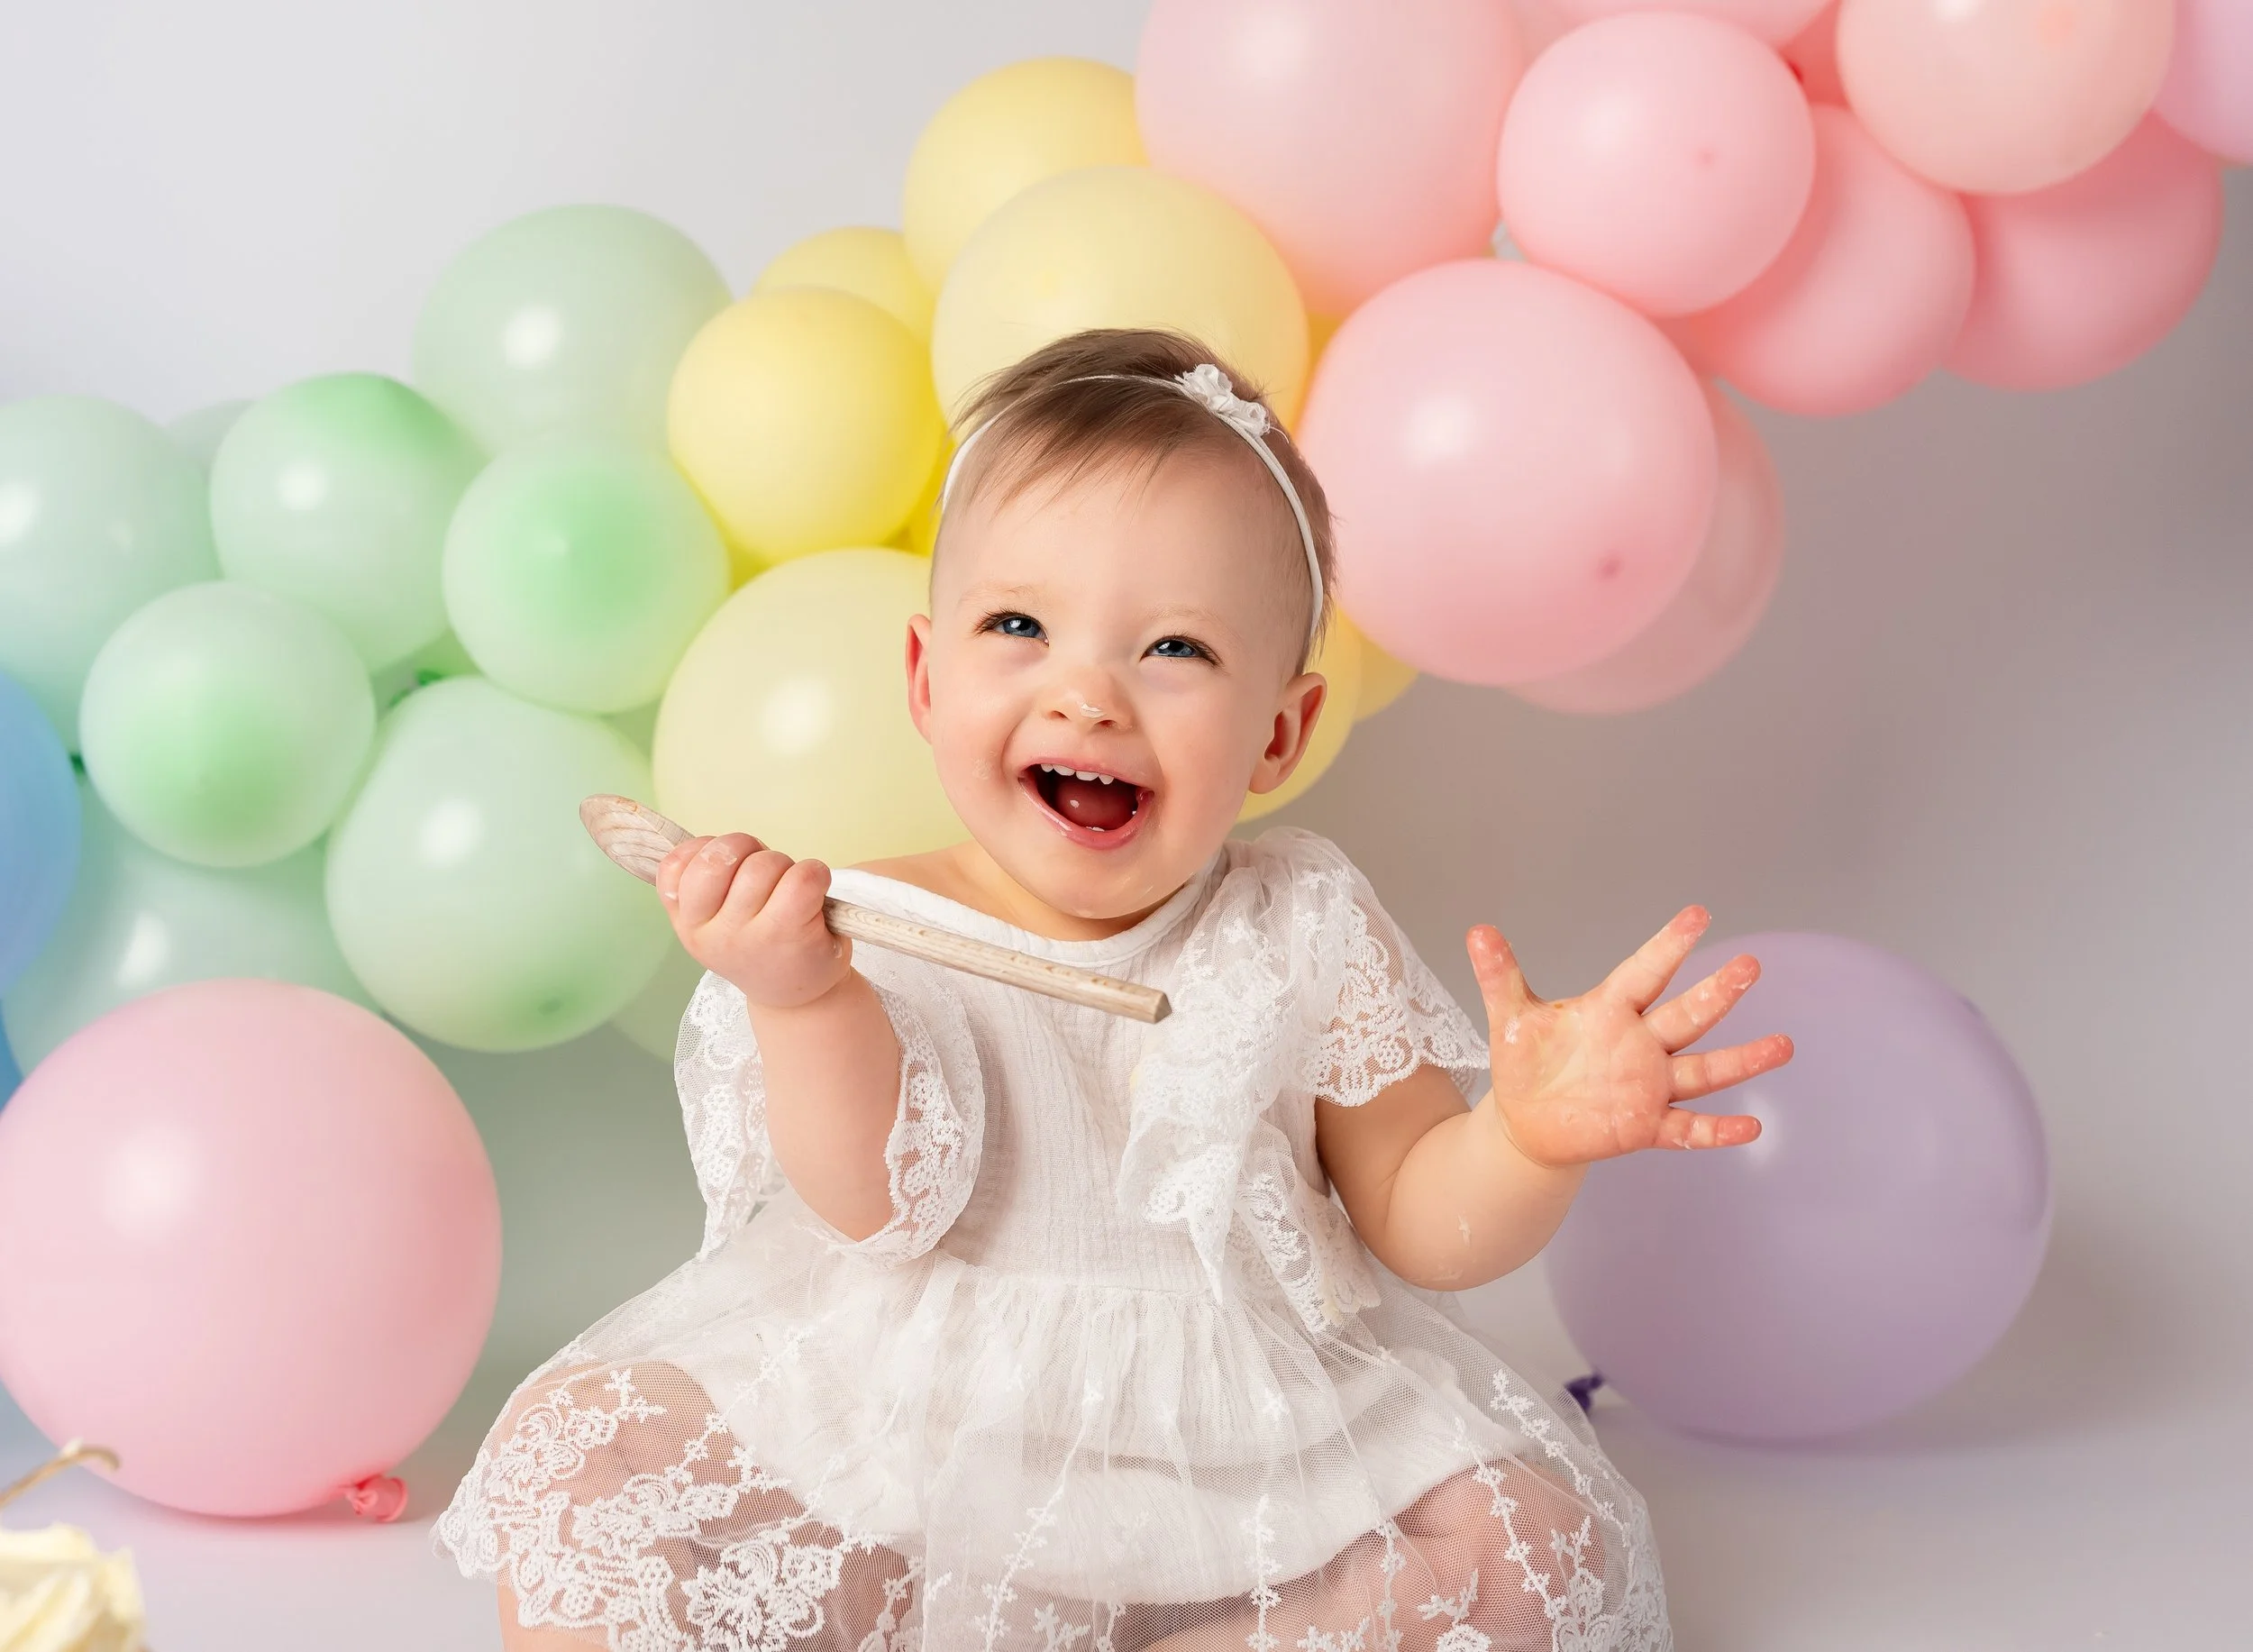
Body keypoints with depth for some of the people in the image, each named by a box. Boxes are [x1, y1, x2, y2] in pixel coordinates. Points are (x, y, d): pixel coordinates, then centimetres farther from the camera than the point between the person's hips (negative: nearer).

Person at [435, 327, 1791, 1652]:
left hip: (1238, 1507, 1)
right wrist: (801, 1001, -33)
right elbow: (881, 1206, -18)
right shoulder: (876, 938, -6)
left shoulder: (1305, 933, -2)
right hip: (898, 1479, -1)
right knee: (575, 1444, -16)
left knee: (1537, 1536, -19)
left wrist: (1528, 1135, -23)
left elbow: (1422, 1226, -1)